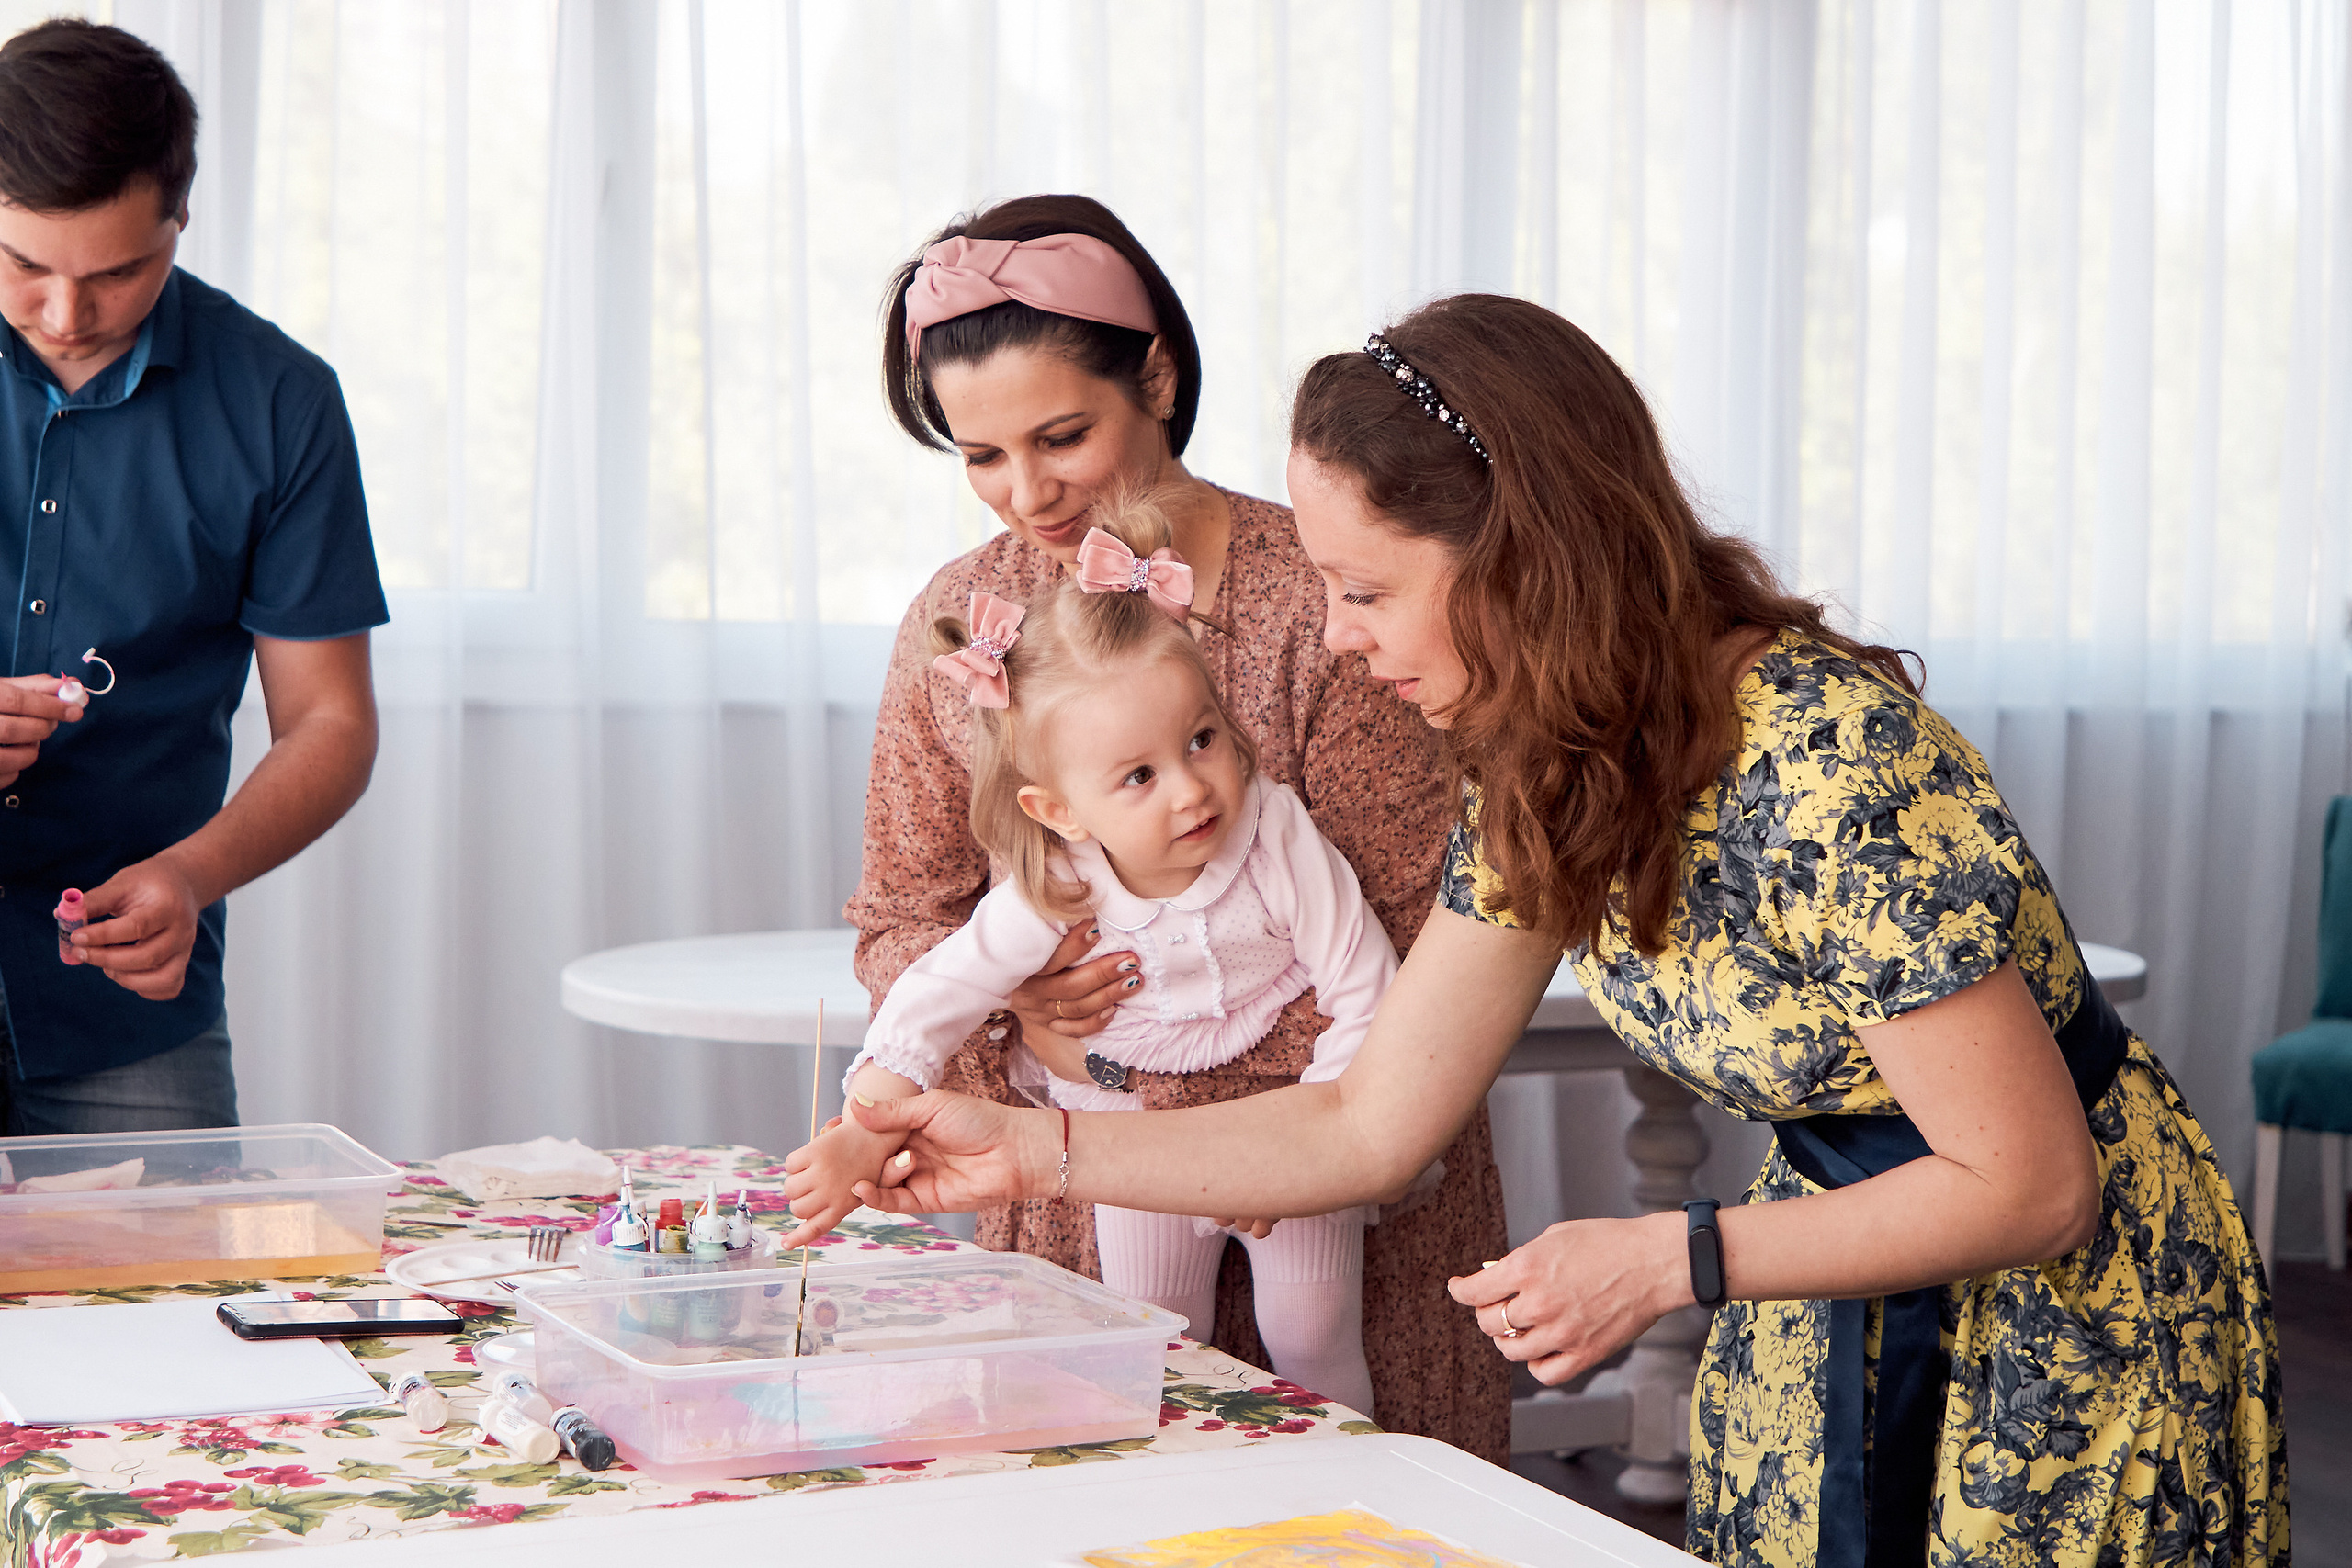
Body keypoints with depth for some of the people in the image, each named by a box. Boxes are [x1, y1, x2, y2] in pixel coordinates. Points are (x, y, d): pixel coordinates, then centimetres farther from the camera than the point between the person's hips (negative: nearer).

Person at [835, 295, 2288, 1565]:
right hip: (1828, 1293, 7)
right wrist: (1033, 1148, -5)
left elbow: (2030, 1186, -25)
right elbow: (1368, 1127, -1)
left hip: (2070, 1303, -7)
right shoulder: (1543, 778, -7)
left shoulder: (1830, 764, -31)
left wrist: (1662, 1263, -26)